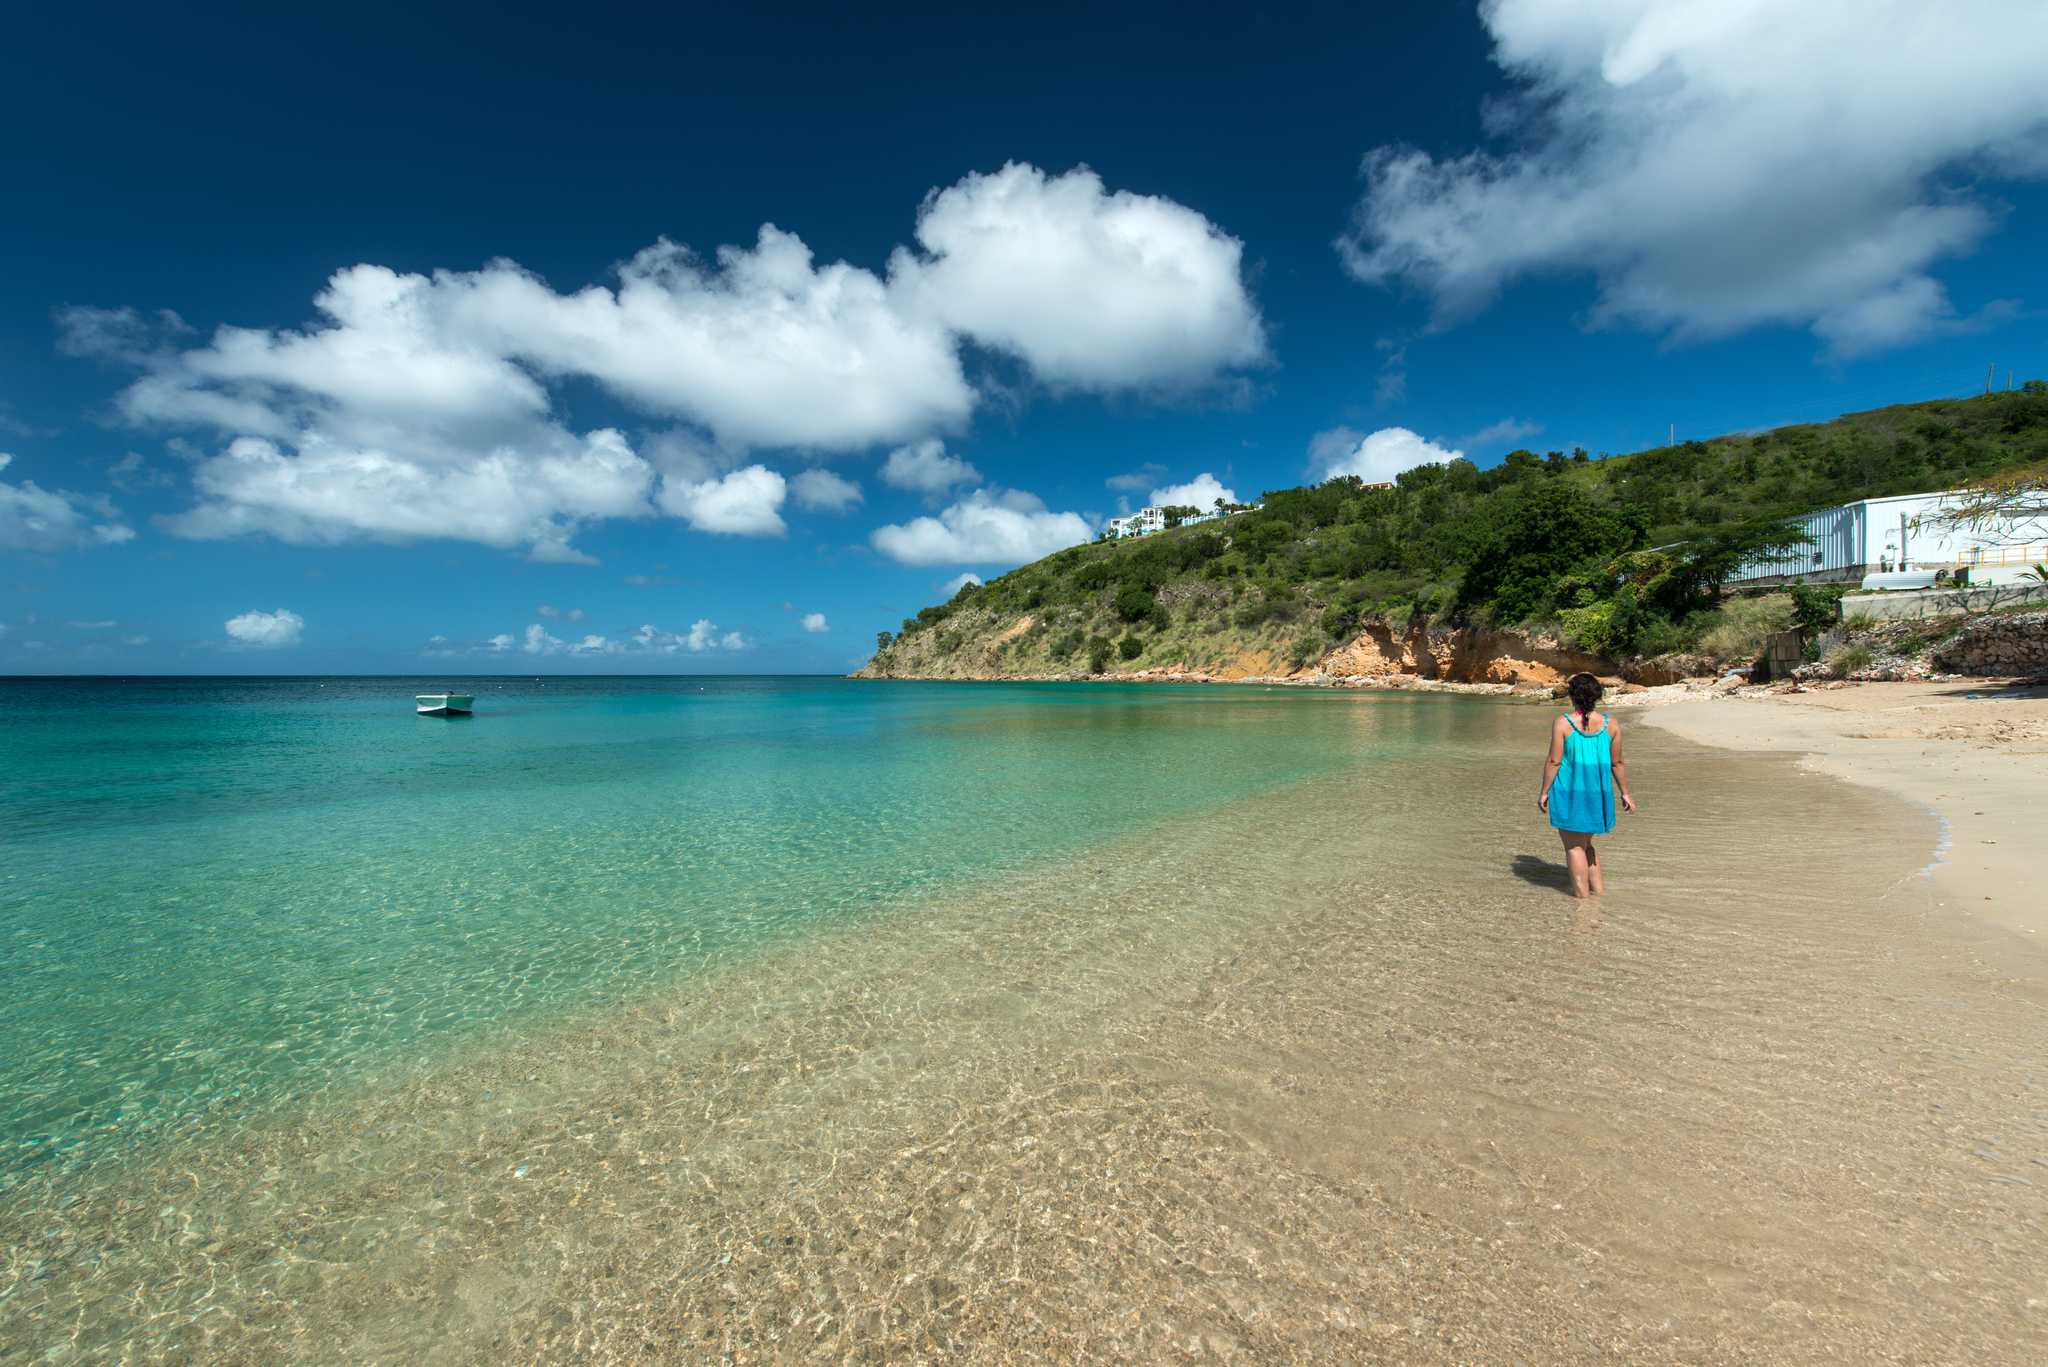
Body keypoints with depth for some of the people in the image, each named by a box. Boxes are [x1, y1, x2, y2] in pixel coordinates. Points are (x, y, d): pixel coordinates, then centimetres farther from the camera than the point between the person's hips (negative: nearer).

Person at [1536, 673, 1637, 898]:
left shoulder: (1562, 723, -12)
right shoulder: (1611, 724, 0)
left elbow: (1554, 761, -12)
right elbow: (1617, 763, 6)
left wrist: (1544, 792, -3)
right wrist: (1625, 793, 17)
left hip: (1569, 790, -5)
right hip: (1598, 792, 5)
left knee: (1573, 845, 6)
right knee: (1585, 842, 23)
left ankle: (1582, 892, 9)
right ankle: (1598, 887, 24)